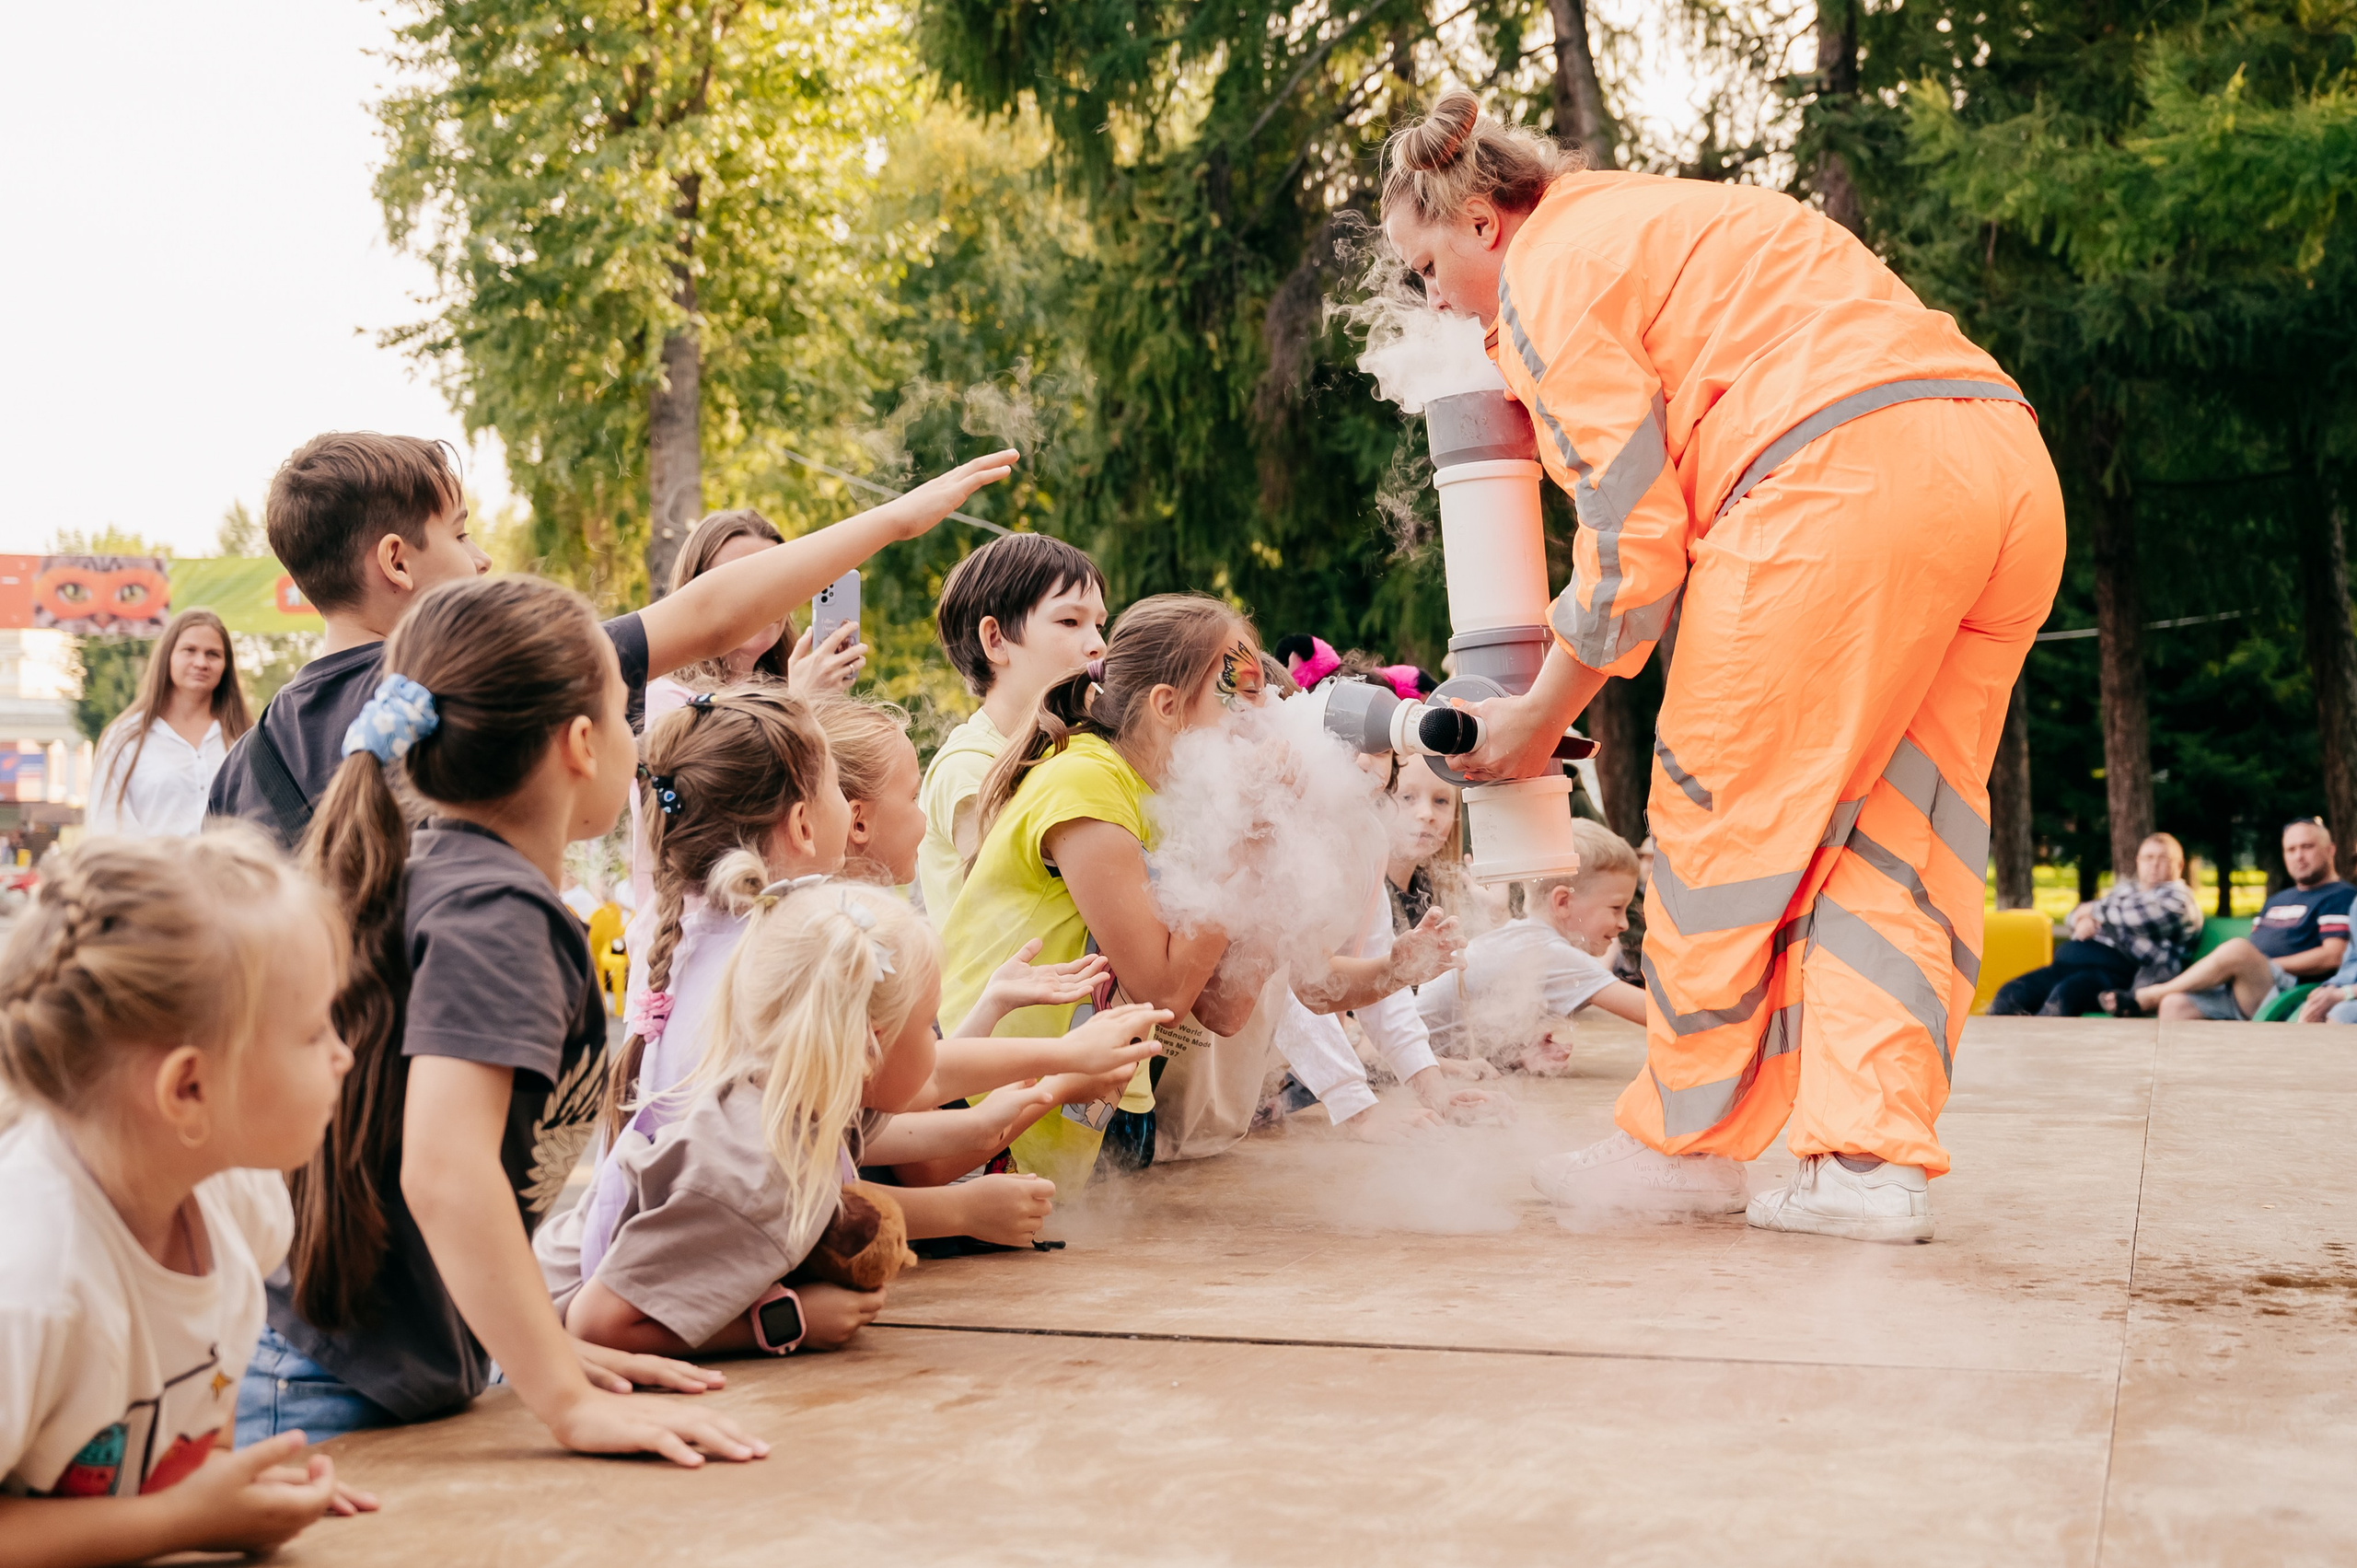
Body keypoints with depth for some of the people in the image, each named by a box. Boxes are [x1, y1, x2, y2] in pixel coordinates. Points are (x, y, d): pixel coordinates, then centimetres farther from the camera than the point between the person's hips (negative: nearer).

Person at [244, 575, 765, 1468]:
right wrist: (570, 1402, -28)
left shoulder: (434, 875, 12)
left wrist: (548, 1351, 16)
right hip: (333, 1407, -9)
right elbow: (444, 1169, -29)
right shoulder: (497, 911, -16)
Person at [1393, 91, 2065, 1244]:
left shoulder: (1548, 273, 4)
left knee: (1724, 814, 4)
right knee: (1891, 830, 10)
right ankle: (1876, 1159, 6)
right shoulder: (1657, 220, 32)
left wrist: (1535, 720, 10)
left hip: (1844, 479, -9)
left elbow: (1633, 539, -2)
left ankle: (1687, 1140, 16)